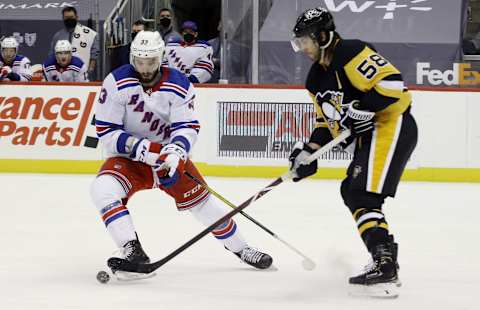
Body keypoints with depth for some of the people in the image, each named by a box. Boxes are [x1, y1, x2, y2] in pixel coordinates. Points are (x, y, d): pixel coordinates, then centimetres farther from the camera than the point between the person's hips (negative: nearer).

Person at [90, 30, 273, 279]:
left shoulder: (179, 86, -11)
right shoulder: (116, 83, -16)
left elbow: (187, 127, -15)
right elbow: (106, 131, -16)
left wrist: (176, 152, -36)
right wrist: (140, 148, -29)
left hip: (167, 154, 2)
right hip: (128, 156, -1)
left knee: (201, 201, 0)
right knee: (103, 189, -29)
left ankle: (240, 248, 22)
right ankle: (131, 251, -29)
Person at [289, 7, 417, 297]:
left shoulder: (349, 53, -15)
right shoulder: (318, 77, 16)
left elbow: (391, 82, -24)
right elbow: (326, 120, 23)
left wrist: (361, 109, -25)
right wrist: (309, 153, 12)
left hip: (392, 126, -11)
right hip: (369, 135, 11)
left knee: (364, 195, -19)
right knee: (352, 191, 16)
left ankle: (384, 267, -26)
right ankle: (387, 259, 21)